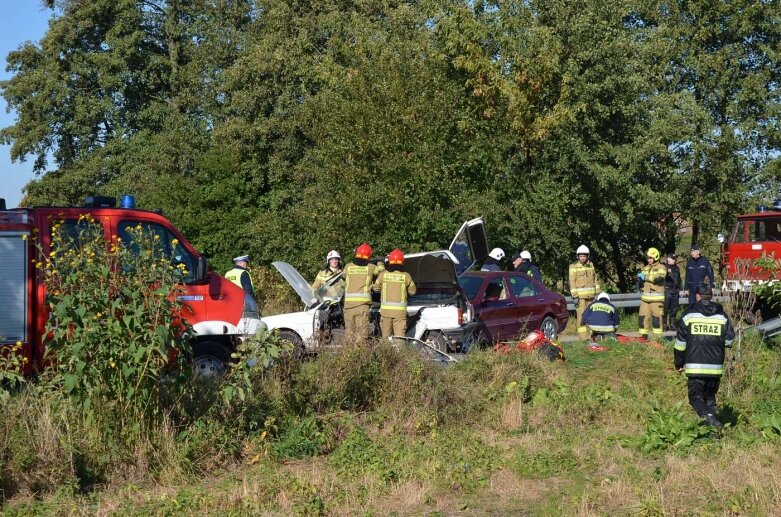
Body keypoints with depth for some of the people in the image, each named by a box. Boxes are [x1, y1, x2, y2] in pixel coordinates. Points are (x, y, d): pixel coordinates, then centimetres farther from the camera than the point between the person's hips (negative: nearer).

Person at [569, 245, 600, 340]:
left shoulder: (591, 265, 12)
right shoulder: (574, 266, -4)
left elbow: (595, 279, 18)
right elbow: (572, 282, -7)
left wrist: (598, 292, 14)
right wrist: (574, 296, -13)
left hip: (591, 295, 5)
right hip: (580, 295, -5)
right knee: (581, 315, -8)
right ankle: (583, 336, -7)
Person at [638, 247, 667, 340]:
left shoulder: (661, 268, -1)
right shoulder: (645, 268, 18)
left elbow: (658, 279, -19)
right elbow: (640, 283, 18)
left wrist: (645, 277, -17)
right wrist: (640, 280, -5)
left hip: (656, 298, -6)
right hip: (645, 297, 6)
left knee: (656, 317, -5)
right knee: (642, 317, 4)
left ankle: (657, 337, 2)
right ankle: (643, 336, 12)